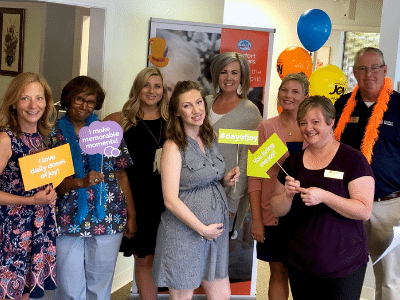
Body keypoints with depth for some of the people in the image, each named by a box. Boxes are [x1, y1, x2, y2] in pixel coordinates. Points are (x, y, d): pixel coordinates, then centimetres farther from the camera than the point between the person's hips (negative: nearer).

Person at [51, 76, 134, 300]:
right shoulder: (54, 135, 4)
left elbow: (121, 175, 6)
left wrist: (131, 215, 3)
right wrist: (81, 182, -21)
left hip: (107, 220, 1)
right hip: (68, 220, 0)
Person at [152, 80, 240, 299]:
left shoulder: (209, 140, 7)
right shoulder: (174, 147, -14)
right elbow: (171, 200, -17)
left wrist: (225, 180, 1)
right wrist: (203, 229, -15)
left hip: (216, 229, 7)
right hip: (184, 234, -7)